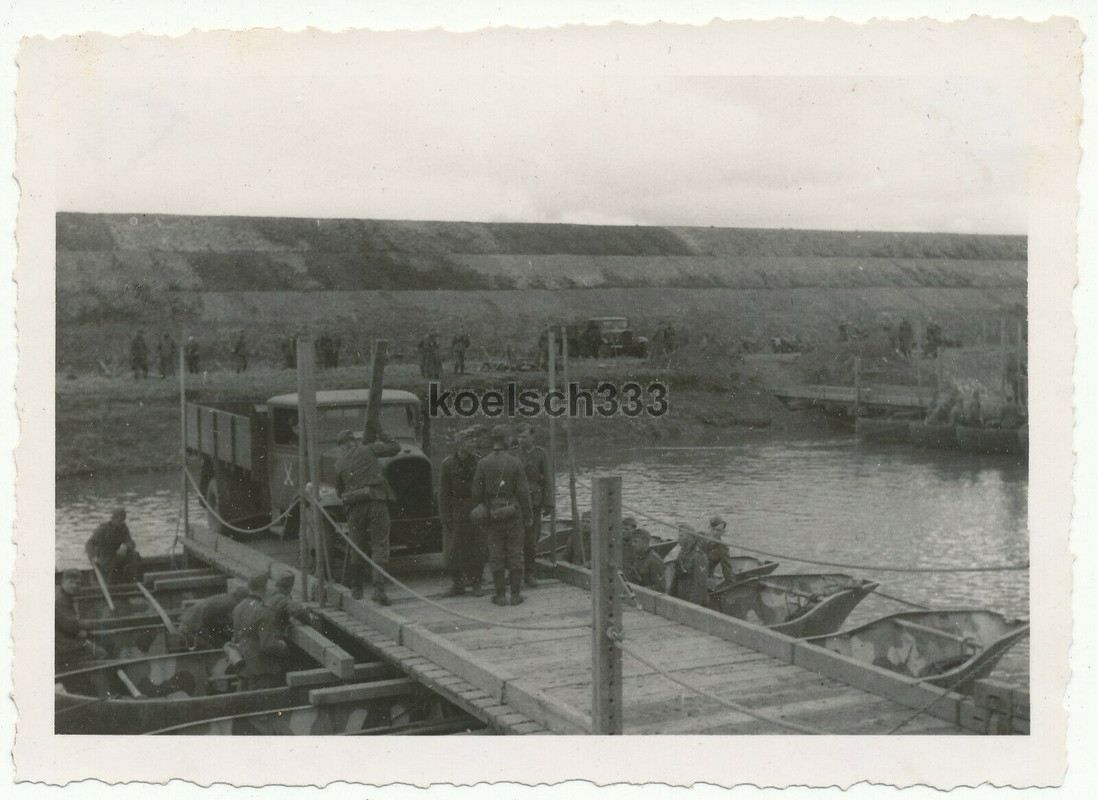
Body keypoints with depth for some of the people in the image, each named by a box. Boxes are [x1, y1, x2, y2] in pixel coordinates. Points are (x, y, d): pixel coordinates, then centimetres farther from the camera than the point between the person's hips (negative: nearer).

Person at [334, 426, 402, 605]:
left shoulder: (339, 463, 11)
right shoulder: (369, 450, 4)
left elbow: (339, 491, 19)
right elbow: (395, 448, 10)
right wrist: (380, 435, 22)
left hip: (355, 508, 3)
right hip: (376, 503, -3)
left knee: (357, 548, 17)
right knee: (380, 547, -2)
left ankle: (356, 589, 23)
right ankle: (379, 589, -12)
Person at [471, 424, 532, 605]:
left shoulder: (482, 464, -3)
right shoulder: (515, 463, -8)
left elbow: (477, 492, -2)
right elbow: (523, 492, -7)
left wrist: (478, 516, 8)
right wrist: (527, 516, 1)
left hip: (492, 515, 1)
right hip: (513, 514, -1)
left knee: (496, 556, 7)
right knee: (515, 553, 7)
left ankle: (500, 595, 9)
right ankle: (515, 594, 9)